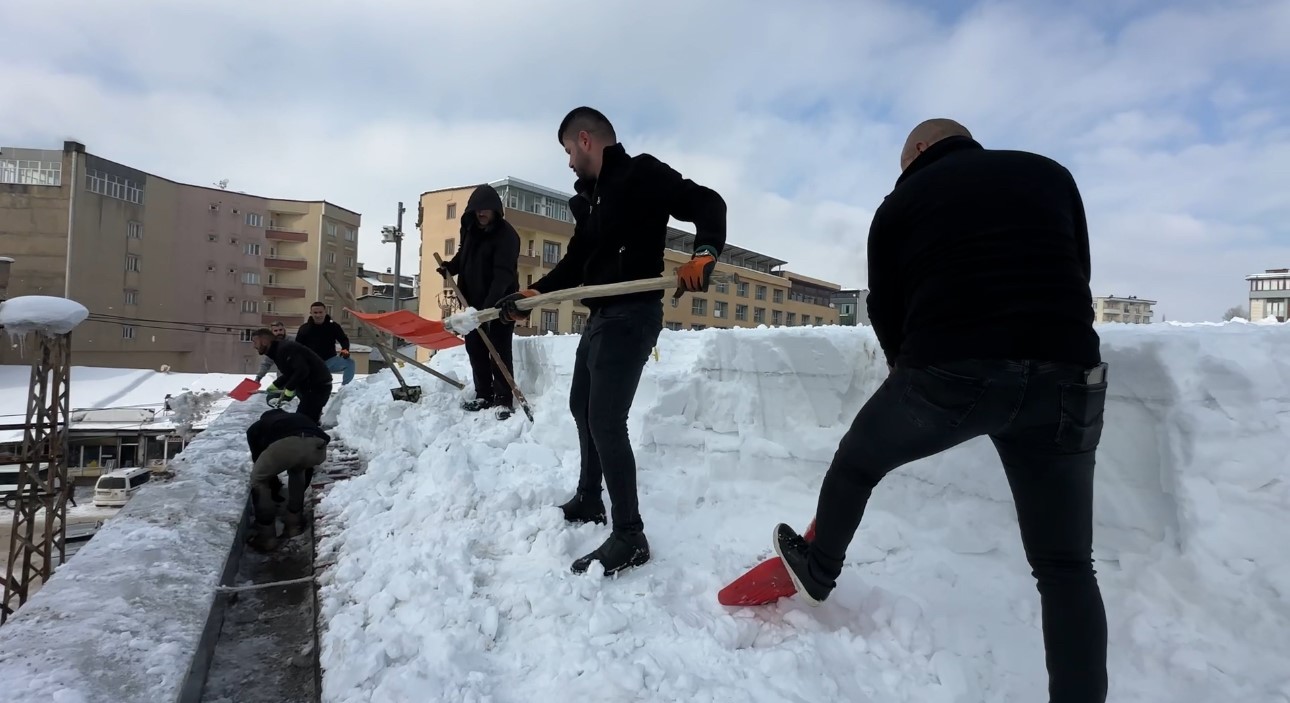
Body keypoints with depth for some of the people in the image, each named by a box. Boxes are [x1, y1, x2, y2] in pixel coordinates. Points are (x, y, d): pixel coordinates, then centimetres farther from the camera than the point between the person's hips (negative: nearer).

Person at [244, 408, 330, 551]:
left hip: (284, 444, -3)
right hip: (317, 445, 4)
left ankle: (266, 537, 28)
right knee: (298, 470, 39)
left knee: (259, 480, 28)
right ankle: (295, 523, 41)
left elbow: (258, 459, 40)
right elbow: (307, 468, 50)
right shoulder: (300, 417, 46)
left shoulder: (256, 427, 39)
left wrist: (274, 485, 55)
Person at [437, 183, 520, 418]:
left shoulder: (506, 235, -20)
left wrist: (489, 305, -42)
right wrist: (450, 266, 0)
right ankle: (483, 395, 20)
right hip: (474, 299, 8)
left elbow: (503, 274, -31)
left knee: (499, 349, -10)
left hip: (499, 301, -8)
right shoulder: (470, 228, 5)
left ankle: (504, 399, -4)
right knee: (475, 347, 10)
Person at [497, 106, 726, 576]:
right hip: (601, 314, 10)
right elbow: (576, 262, 24)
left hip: (632, 314, -10)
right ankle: (589, 499, 37)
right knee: (582, 406, 20)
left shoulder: (643, 173, -7)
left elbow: (708, 203, -15)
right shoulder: (590, 196, 19)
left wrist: (704, 253, -33)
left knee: (606, 421, -15)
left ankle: (630, 537, -6)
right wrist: (530, 295, 20)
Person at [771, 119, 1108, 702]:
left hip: (947, 371, -2)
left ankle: (817, 570, 46)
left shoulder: (900, 202, 14)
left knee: (856, 458, 25)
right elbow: (1078, 272, 21)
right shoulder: (1050, 173, 20)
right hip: (1066, 375, 3)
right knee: (1065, 565, 14)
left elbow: (885, 310, 15)